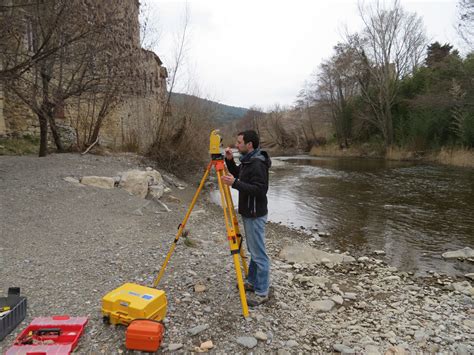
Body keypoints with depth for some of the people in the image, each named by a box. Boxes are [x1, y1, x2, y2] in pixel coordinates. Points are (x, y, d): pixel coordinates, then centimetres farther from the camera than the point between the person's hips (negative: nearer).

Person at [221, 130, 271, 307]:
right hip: (248, 213, 10)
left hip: (255, 215, -10)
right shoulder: (247, 160, 9)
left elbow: (259, 190, -26)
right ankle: (252, 282, 35)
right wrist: (230, 160, 6)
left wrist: (235, 183, -30)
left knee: (259, 254, -1)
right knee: (253, 251, 20)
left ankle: (261, 292, 10)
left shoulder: (258, 163, -21)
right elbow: (238, 174, 22)